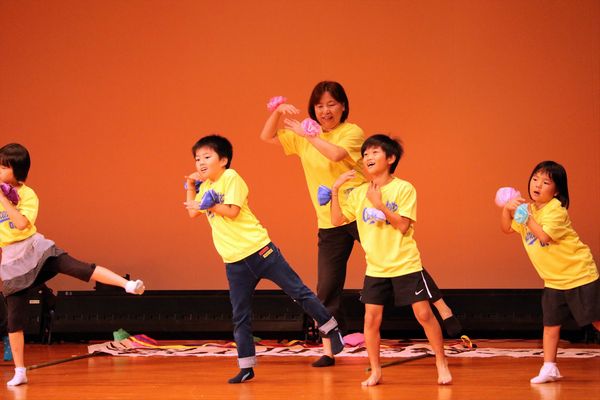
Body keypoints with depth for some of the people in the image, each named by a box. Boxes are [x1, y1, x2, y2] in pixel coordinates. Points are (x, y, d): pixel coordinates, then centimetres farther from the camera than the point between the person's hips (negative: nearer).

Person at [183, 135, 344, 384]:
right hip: (234, 262, 7)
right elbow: (192, 213, 11)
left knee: (297, 291, -2)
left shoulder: (231, 177, -9)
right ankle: (246, 368, 10)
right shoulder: (205, 186, 13)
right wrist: (190, 186, 7)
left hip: (258, 250, -7)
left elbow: (232, 211, -18)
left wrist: (209, 205, -12)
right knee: (240, 316, 6)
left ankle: (331, 328, 12)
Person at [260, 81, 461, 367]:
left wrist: (308, 134, -22)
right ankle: (327, 351, 9)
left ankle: (444, 312, 0)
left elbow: (336, 153, -25)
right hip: (330, 223, 4)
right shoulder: (304, 137, 9)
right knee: (327, 287, 3)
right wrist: (278, 111, -4)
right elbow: (267, 137, 12)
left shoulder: (352, 132, -6)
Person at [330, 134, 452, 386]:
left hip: (406, 266, -4)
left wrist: (379, 204, -22)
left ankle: (441, 364, 11)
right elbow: (337, 220, 2)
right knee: (371, 319, -1)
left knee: (424, 314, -3)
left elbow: (403, 226, -16)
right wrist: (335, 191, -7)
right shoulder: (359, 194, 4)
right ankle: (375, 372, 11)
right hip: (375, 268, 4)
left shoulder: (403, 189, -8)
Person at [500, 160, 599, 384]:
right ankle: (549, 368, 11)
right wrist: (507, 210, -6)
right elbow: (507, 229, 11)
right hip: (553, 280, 7)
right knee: (551, 323, 5)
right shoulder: (528, 210, 7)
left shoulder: (556, 210, -18)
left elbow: (544, 236, -29)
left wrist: (526, 217, -24)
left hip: (579, 275, -7)